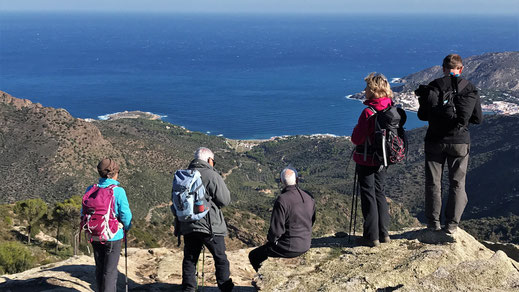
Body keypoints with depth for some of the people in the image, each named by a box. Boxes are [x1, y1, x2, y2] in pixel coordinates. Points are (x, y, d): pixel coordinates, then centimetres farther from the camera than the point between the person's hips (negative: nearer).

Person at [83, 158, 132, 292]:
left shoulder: (90, 190, -3)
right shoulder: (118, 191, -15)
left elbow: (84, 213, 3)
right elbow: (125, 215, -13)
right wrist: (127, 227, 7)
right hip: (113, 236, -4)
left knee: (99, 269, 19)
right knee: (110, 271, 4)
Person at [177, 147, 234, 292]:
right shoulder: (212, 175, -12)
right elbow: (225, 200, -11)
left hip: (187, 226, 6)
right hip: (210, 226, -5)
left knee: (189, 259, 14)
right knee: (220, 258, 8)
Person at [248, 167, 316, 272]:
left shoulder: (282, 200, -23)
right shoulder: (309, 198, -2)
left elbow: (276, 229, -21)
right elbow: (311, 221, 12)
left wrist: (270, 239, -1)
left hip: (290, 247, -7)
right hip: (306, 245, 7)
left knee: (253, 256, 11)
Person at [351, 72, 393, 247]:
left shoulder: (369, 112, -20)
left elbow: (357, 139, -18)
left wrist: (356, 129, 1)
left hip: (366, 161, -7)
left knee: (368, 196, 1)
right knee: (379, 193, 18)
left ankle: (371, 237, 5)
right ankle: (384, 234, 22)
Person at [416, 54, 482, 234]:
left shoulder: (433, 86, -6)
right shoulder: (470, 89, 0)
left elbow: (422, 115, -4)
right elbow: (478, 118, 6)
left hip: (435, 141, -1)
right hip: (460, 142, 1)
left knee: (433, 182, 9)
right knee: (457, 184, 9)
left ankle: (433, 223, 11)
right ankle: (452, 224, 8)